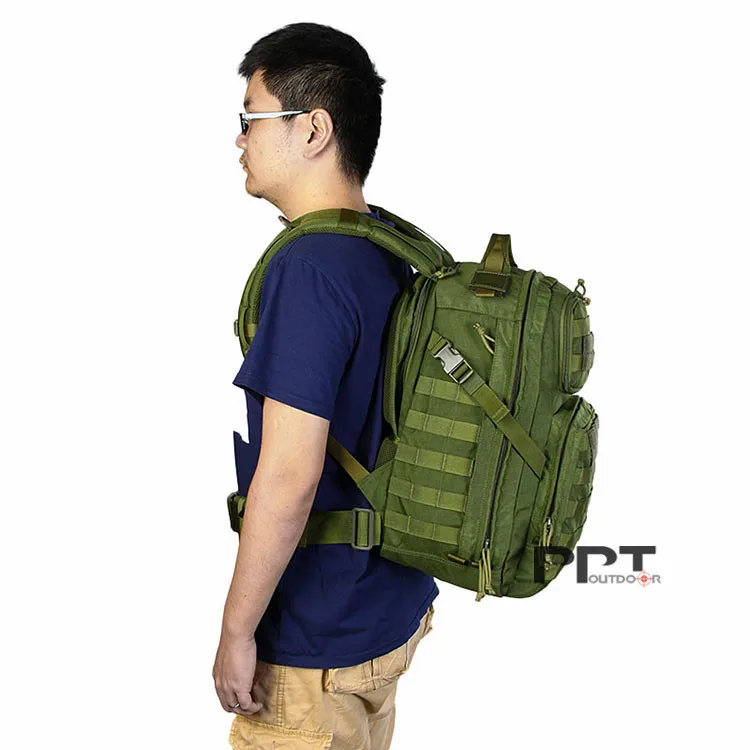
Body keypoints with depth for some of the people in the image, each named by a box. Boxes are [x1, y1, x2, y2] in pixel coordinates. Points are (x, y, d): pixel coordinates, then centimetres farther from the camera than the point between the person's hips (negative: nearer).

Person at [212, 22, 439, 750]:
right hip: (395, 610, 9)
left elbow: (289, 477, -27)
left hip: (317, 646, -8)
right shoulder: (393, 248, 4)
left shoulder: (308, 268, -24)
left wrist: (237, 630, -17)